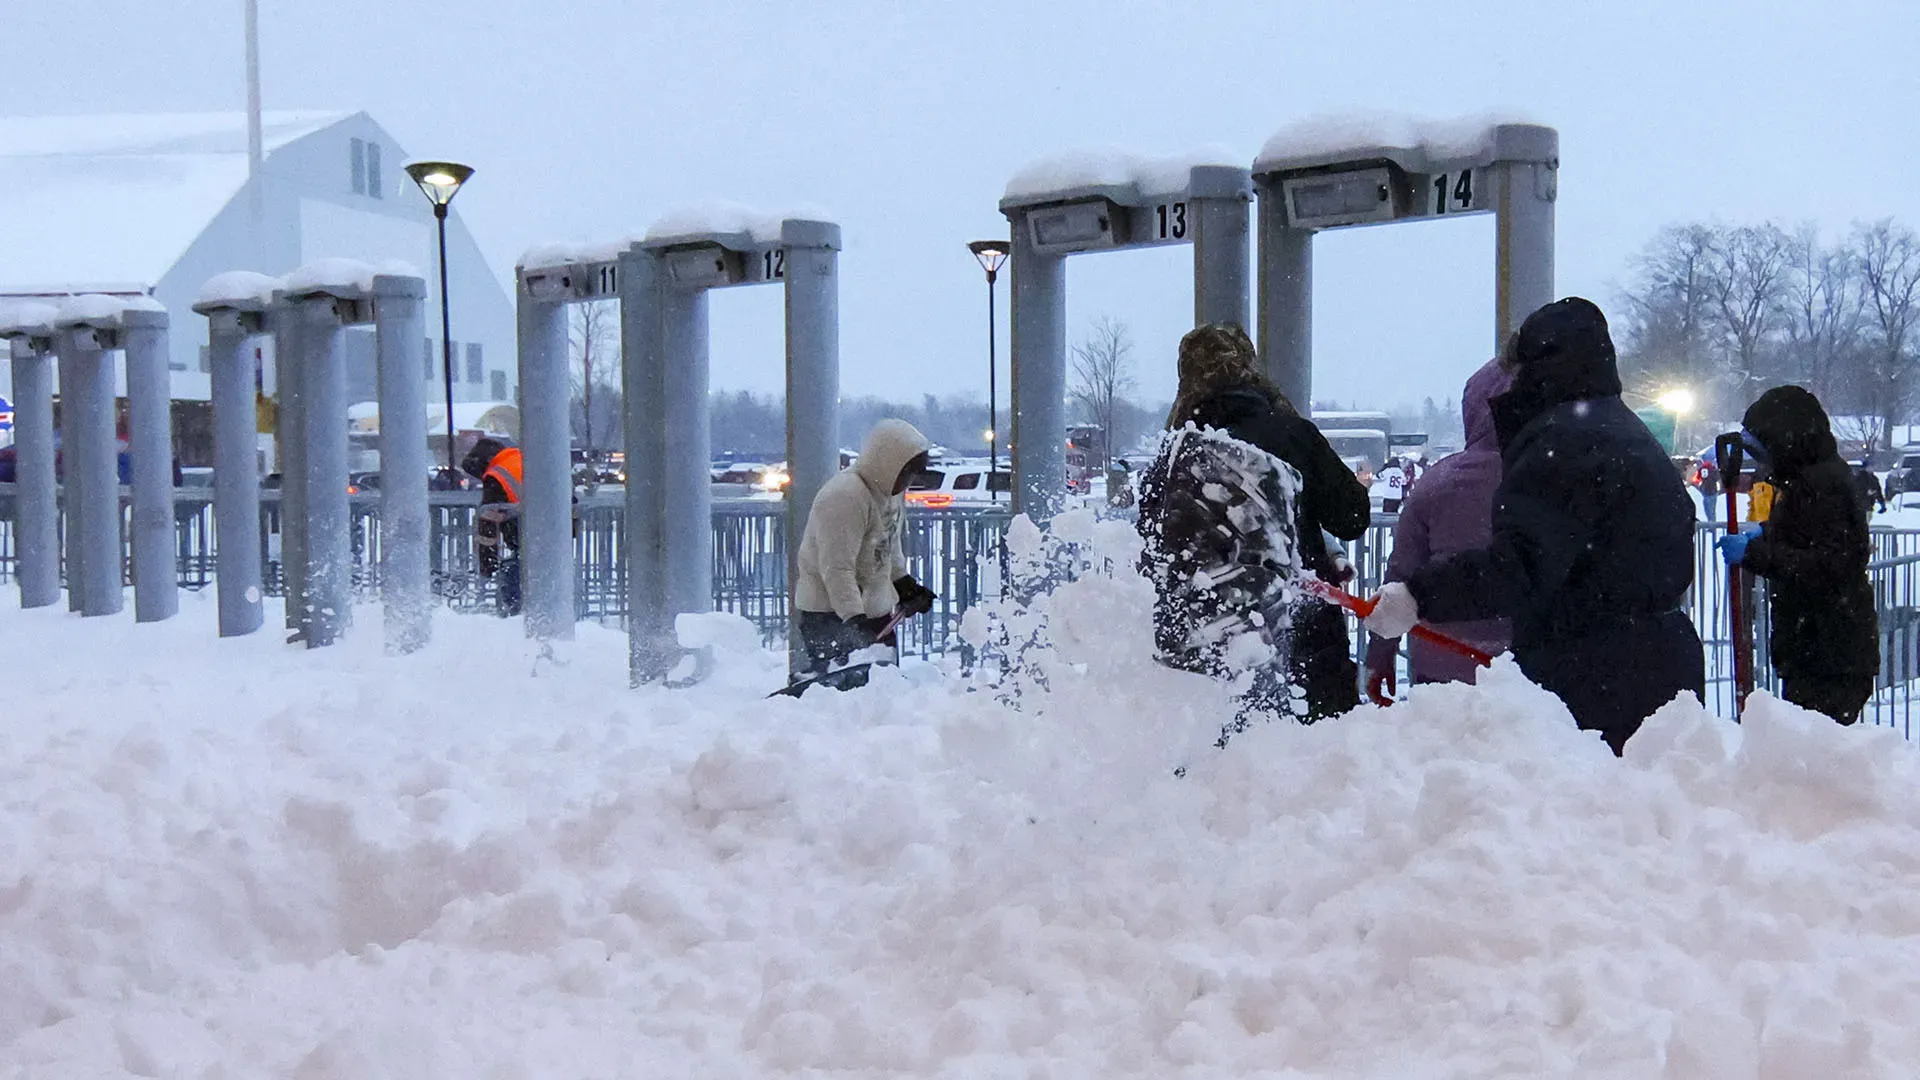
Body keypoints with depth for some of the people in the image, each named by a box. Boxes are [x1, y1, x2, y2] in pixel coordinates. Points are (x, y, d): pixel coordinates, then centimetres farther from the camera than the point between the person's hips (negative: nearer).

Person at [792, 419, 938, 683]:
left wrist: (905, 584, 20)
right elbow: (837, 569, -29)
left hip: (877, 612, 9)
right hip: (831, 615, -9)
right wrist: (855, 619, -34)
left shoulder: (891, 490, 7)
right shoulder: (844, 497, -24)